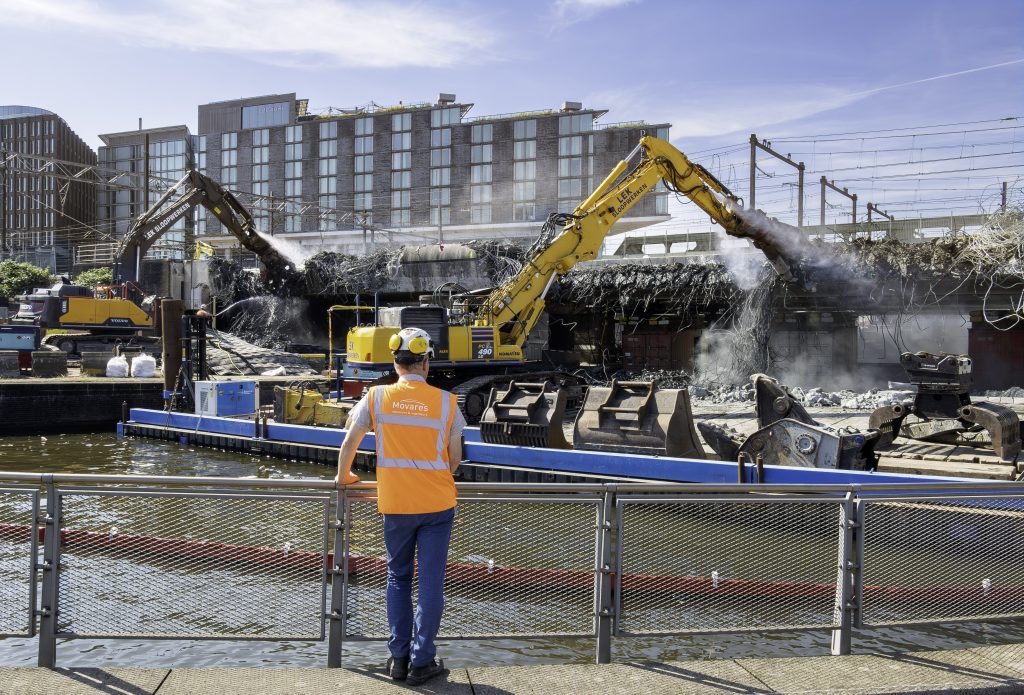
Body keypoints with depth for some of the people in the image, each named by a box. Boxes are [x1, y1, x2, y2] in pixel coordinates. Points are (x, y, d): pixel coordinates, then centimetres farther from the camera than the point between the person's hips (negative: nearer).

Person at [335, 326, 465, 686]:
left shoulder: (376, 397, -4)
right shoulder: (446, 401, -5)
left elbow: (350, 442, 5)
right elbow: (455, 458, 2)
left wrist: (343, 475, 23)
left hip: (395, 504, 1)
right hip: (438, 502, -1)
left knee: (398, 579, 16)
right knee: (431, 581, 7)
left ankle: (399, 657, 21)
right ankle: (421, 662, 12)